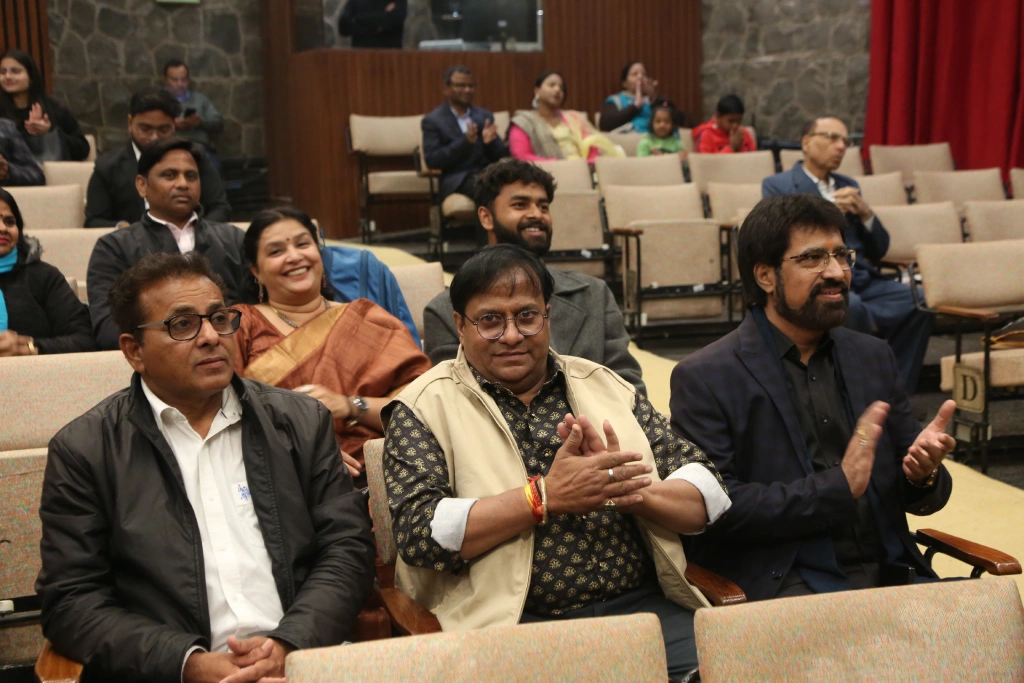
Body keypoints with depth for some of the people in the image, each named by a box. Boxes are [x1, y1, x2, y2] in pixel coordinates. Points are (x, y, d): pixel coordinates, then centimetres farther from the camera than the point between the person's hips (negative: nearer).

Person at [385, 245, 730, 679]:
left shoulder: (605, 387, 14)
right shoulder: (425, 408, 4)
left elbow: (709, 497, 10)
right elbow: (417, 533, -10)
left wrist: (632, 488, -11)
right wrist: (544, 496, -14)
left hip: (644, 607, 4)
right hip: (512, 624, -4)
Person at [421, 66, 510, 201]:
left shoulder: (485, 116, 19)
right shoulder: (433, 120, 6)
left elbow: (502, 155, 16)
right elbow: (431, 160, -5)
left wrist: (490, 141, -8)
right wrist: (465, 141, -16)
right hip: (457, 179, -4)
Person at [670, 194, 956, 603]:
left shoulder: (873, 357, 15)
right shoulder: (704, 377, -3)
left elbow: (915, 496, 17)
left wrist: (923, 473, -7)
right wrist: (838, 487, -18)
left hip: (888, 571, 6)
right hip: (780, 581, -6)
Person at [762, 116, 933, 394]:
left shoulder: (849, 186, 22)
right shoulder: (777, 185, 7)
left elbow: (878, 252, 19)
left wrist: (866, 213, 0)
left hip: (863, 282, 6)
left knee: (919, 301, -21)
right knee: (850, 306, -37)